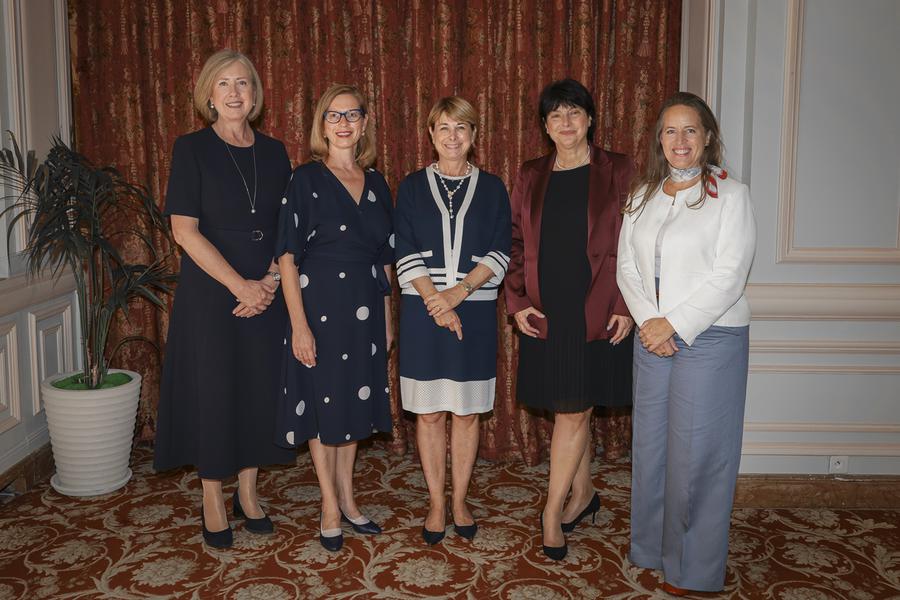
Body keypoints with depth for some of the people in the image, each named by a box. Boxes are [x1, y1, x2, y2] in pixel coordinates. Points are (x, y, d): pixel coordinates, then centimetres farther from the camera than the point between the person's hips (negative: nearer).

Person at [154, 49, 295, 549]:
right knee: (211, 391, 3)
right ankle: (213, 499, 20)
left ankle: (247, 492, 25)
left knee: (260, 389, 8)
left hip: (267, 295, 4)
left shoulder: (274, 152, 7)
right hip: (210, 294, -3)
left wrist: (271, 280, -7)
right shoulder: (192, 149, -4)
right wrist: (240, 285, -15)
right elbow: (185, 230, -11)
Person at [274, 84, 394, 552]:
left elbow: (383, 258, 12)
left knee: (353, 402, 14)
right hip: (319, 306, -5)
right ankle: (330, 505, 19)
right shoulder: (306, 180, -6)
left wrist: (387, 317, 11)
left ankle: (346, 497, 29)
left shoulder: (375, 183, 8)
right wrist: (299, 324, -16)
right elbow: (288, 256, -10)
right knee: (321, 403, 5)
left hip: (365, 310, 5)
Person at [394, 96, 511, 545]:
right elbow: (405, 255, -1)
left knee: (467, 411, 6)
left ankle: (459, 501, 20)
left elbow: (499, 254, -1)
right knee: (429, 412, 5)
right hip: (423, 311, 0)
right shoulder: (413, 187, 6)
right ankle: (436, 503, 17)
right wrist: (436, 301, -12)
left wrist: (459, 292, -14)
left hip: (475, 311, 0)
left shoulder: (491, 188, 7)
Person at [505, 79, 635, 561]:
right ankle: (583, 494, 29)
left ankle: (553, 511, 8)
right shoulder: (530, 178, 10)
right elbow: (516, 244, 10)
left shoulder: (616, 172, 1)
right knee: (571, 411, 11)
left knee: (573, 411, -3)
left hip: (596, 312, -3)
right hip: (546, 312, 3)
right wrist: (518, 300, -1)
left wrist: (626, 307, -9)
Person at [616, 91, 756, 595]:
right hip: (654, 339, 5)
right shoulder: (644, 195, 11)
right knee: (651, 445, 12)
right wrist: (647, 321, -8)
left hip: (709, 339, -5)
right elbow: (627, 266, 7)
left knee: (696, 453, 1)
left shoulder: (731, 195, -6)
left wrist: (673, 324, -15)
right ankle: (653, 549, 29)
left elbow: (728, 276, -13)